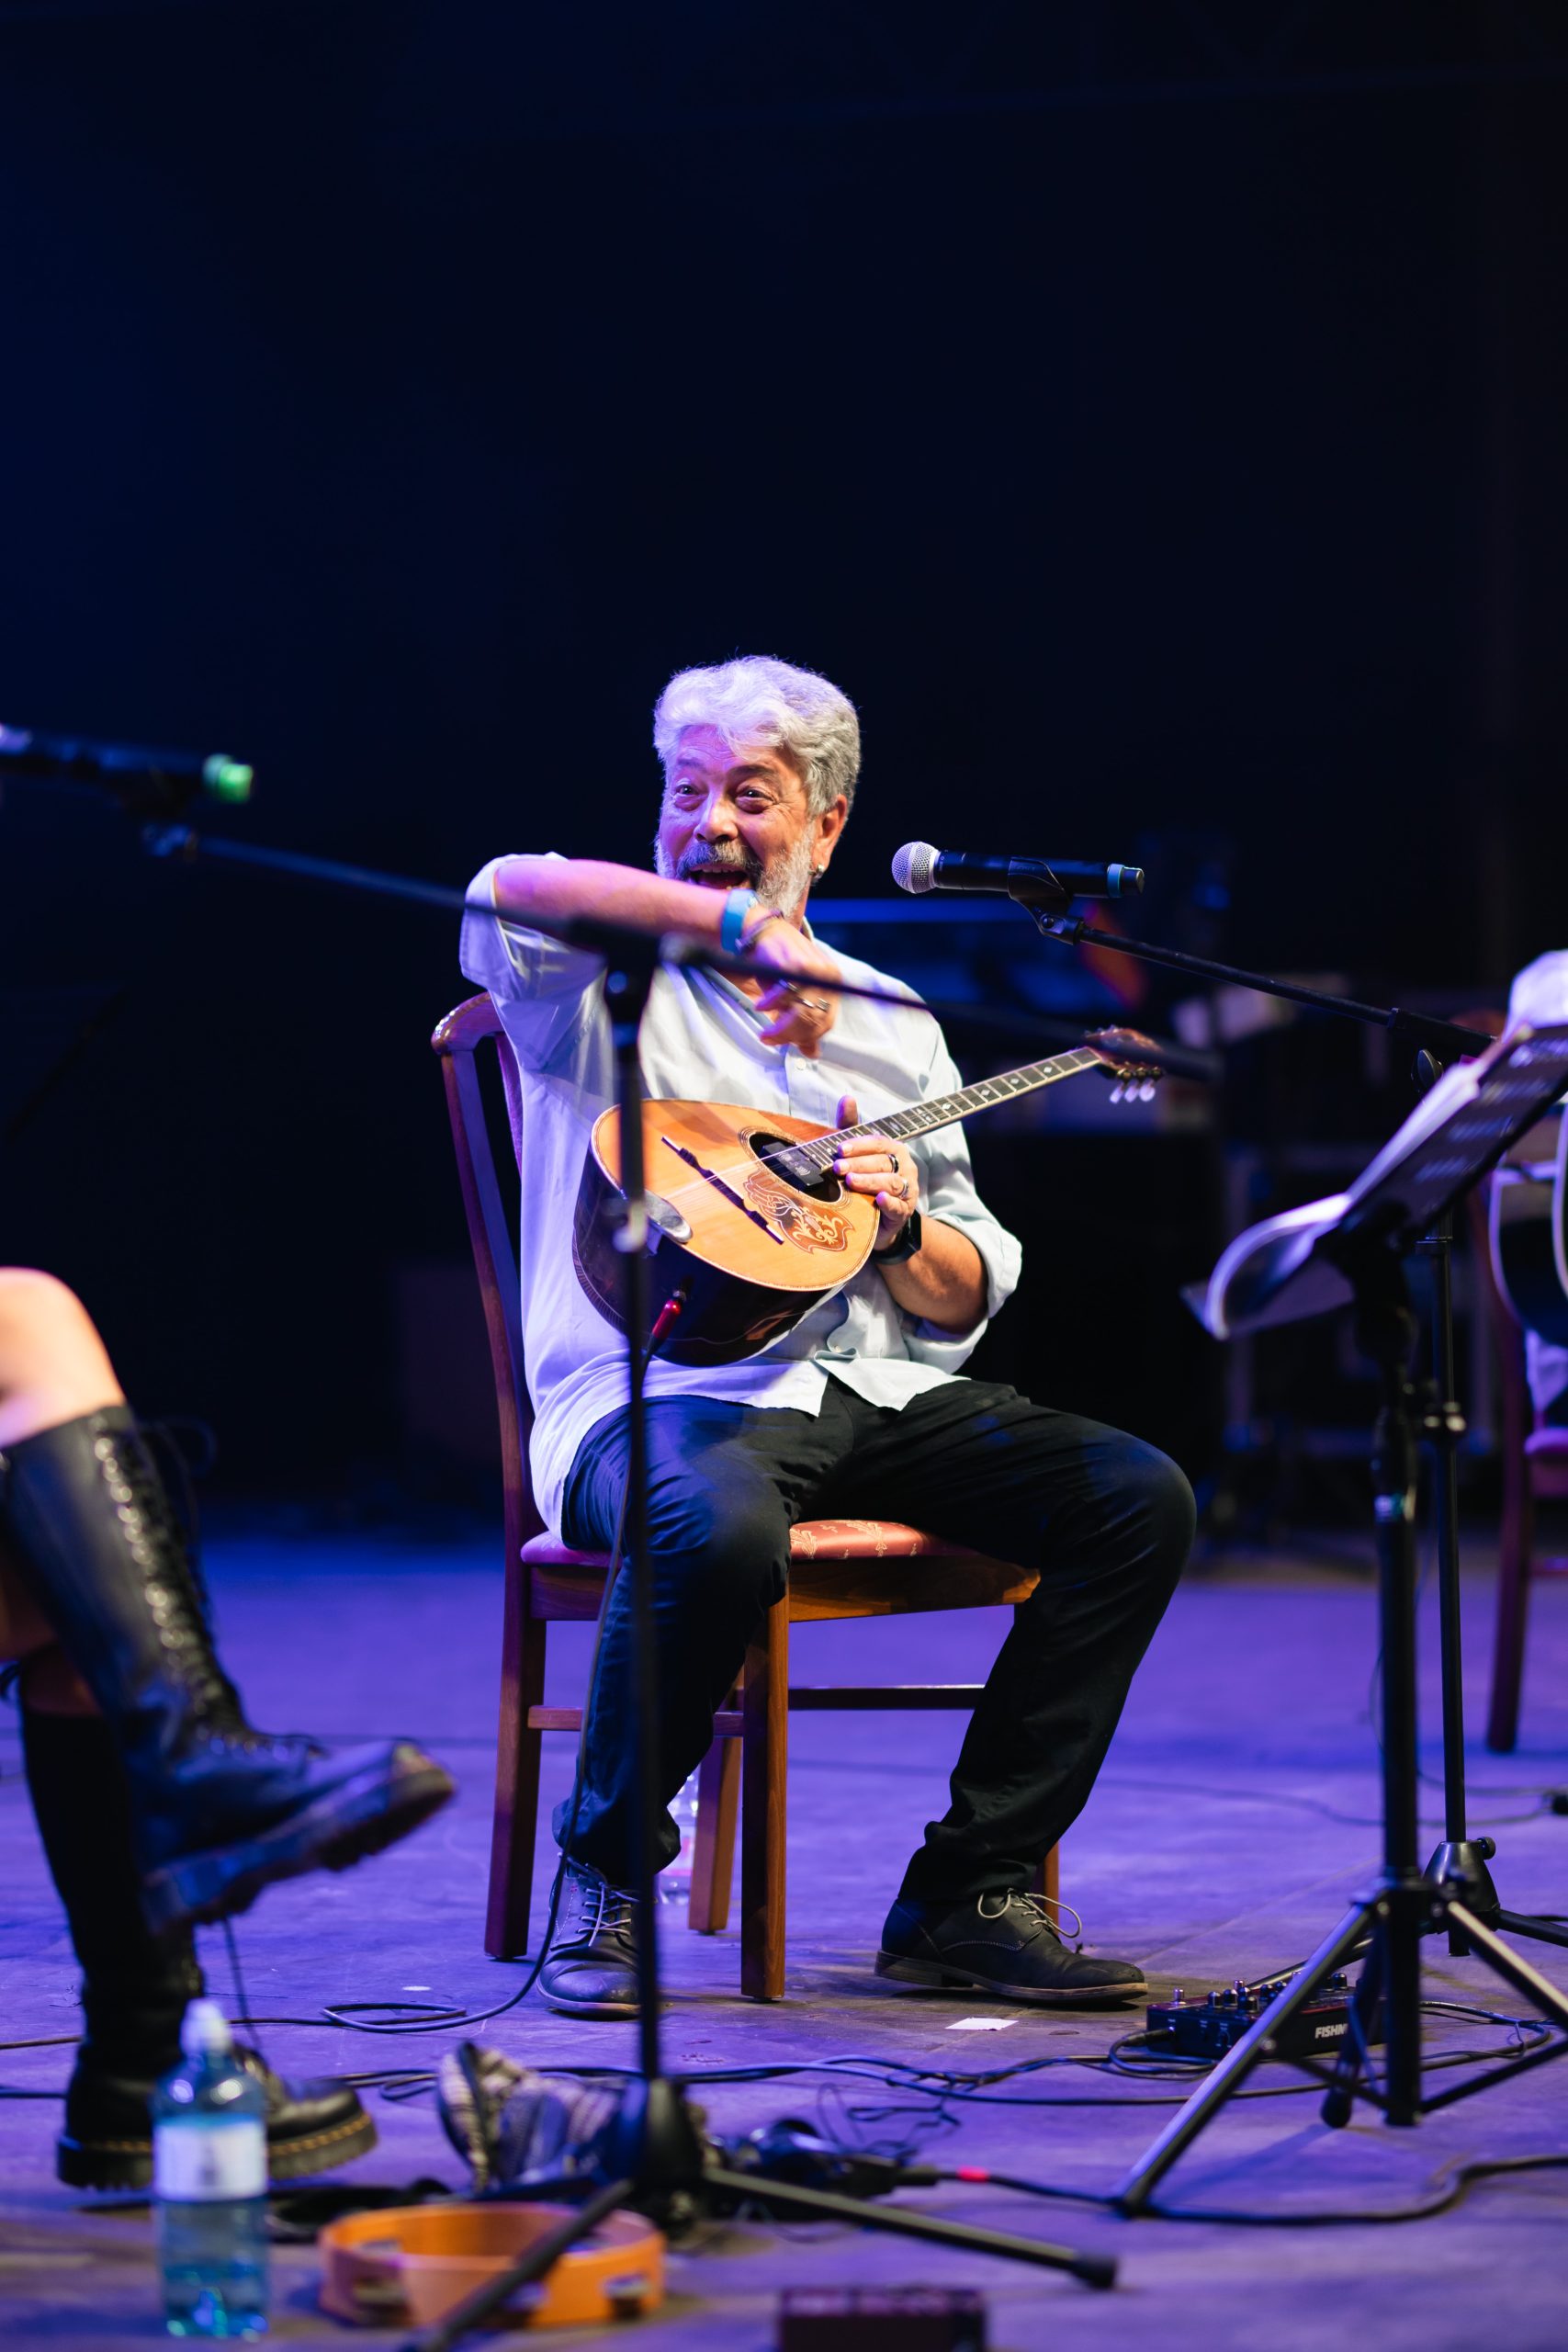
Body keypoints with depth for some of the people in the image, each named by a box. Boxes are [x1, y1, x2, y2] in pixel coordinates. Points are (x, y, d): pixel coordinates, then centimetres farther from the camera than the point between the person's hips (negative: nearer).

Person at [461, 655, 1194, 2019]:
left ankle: (971, 1894, -9)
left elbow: (969, 1300, 18)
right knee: (722, 1527, -40)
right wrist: (743, 923, -23)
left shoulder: (889, 1027, 19)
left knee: (1139, 1496, -14)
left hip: (869, 1393, 6)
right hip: (660, 1390, -5)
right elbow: (508, 890, -21)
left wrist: (907, 1232, -5)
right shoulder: (606, 984, 6)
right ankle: (606, 1879, -14)